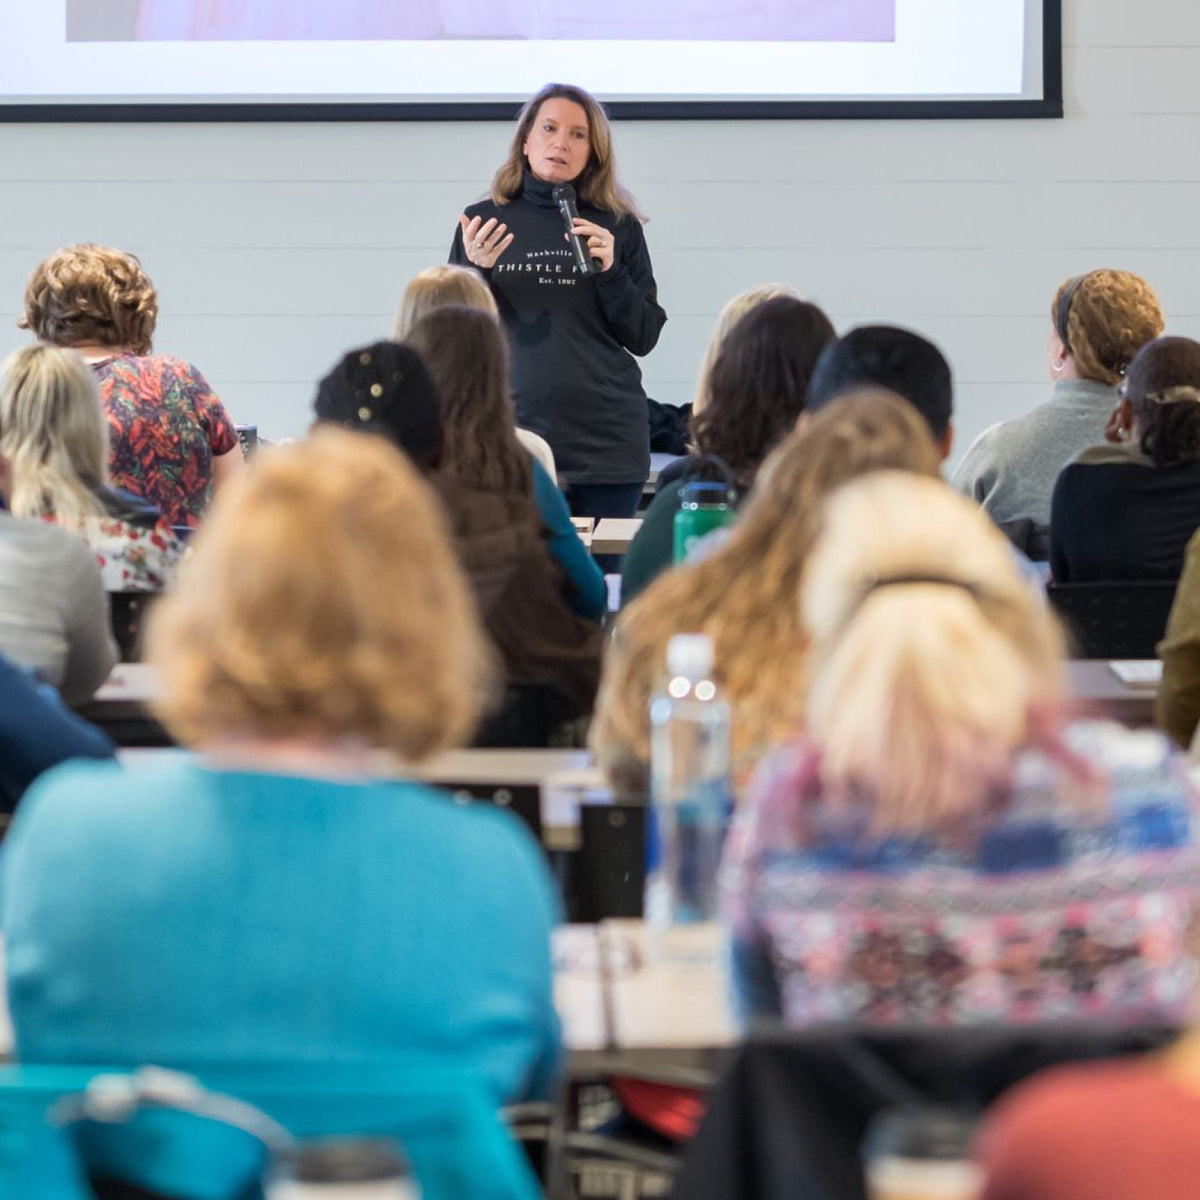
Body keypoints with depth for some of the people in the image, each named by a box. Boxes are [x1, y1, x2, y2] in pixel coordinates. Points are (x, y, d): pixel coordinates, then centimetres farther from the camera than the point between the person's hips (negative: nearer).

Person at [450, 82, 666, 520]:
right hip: (511, 442, 0)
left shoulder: (619, 228, 7)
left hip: (606, 443, 0)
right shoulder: (484, 221, 6)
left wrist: (610, 271, -10)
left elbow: (643, 338, 5)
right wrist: (476, 271, -10)